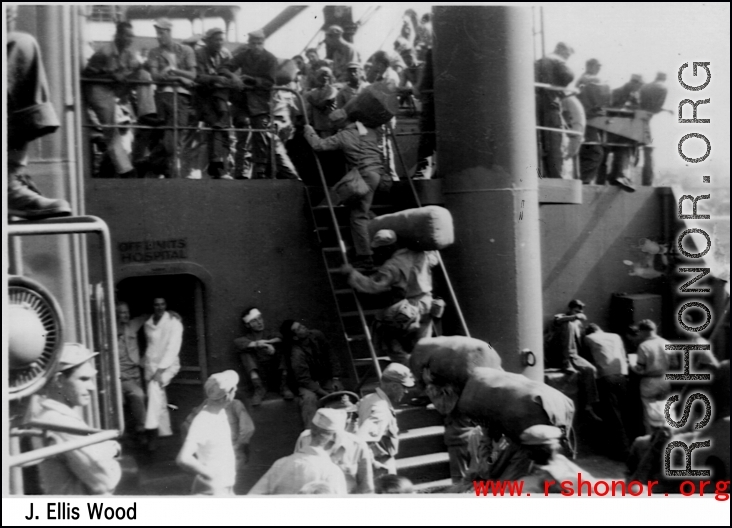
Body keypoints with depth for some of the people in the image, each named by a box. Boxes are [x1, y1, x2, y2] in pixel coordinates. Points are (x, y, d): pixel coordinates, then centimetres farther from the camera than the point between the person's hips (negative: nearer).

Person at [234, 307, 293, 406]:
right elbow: (237, 342, -19)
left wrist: (269, 342, -30)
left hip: (277, 372, 1)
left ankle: (284, 386, -19)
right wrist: (257, 344, -30)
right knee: (245, 353, -16)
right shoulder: (247, 338, 7)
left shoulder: (270, 335, 11)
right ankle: (259, 388, -26)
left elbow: (281, 338, -12)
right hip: (260, 376, -1)